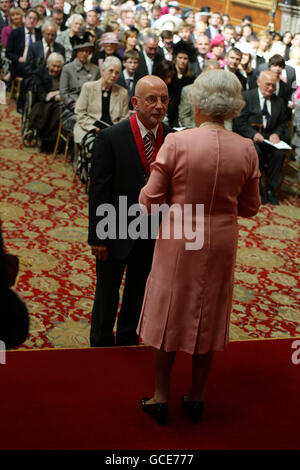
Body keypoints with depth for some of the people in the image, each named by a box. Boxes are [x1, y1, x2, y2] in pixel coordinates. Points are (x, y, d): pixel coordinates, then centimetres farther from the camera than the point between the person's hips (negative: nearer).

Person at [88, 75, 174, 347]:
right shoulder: (111, 138, -15)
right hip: (116, 232, -3)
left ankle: (127, 341, 43)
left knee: (138, 291, 21)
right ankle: (101, 343, 37)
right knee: (107, 292, 15)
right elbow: (98, 190, -13)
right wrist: (97, 237, -14)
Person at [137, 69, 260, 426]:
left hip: (178, 241, -2)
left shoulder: (176, 143, -16)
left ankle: (160, 397, 26)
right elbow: (250, 208, 1)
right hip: (221, 245, 3)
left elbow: (150, 201, -13)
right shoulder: (246, 149, -8)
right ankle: (196, 397, 33)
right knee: (208, 317, 17)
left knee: (170, 314, 15)